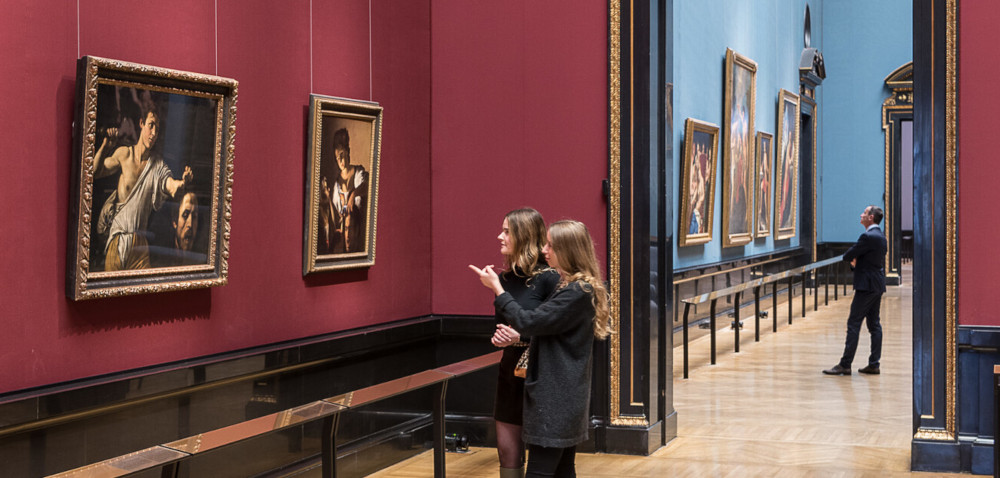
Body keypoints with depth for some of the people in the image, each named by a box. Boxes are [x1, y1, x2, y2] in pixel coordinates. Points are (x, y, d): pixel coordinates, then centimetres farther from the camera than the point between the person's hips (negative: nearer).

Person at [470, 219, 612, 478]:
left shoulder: (576, 292, -18)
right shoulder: (574, 287, 14)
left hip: (557, 397, -11)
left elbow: (528, 321, -20)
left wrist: (496, 288, -12)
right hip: (564, 393, 11)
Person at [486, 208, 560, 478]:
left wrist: (522, 338, -23)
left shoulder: (548, 278, -14)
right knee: (507, 451, 9)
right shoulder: (505, 278, 7)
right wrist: (499, 337, -4)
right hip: (510, 368, 7)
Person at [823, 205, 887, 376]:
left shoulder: (868, 237, -18)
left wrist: (852, 259, 8)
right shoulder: (880, 236, 13)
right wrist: (856, 261, 8)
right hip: (878, 285, 10)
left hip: (867, 286, -10)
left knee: (853, 324, -7)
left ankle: (845, 365, -5)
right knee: (874, 324, 11)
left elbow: (847, 256, -15)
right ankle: (874, 364, 12)